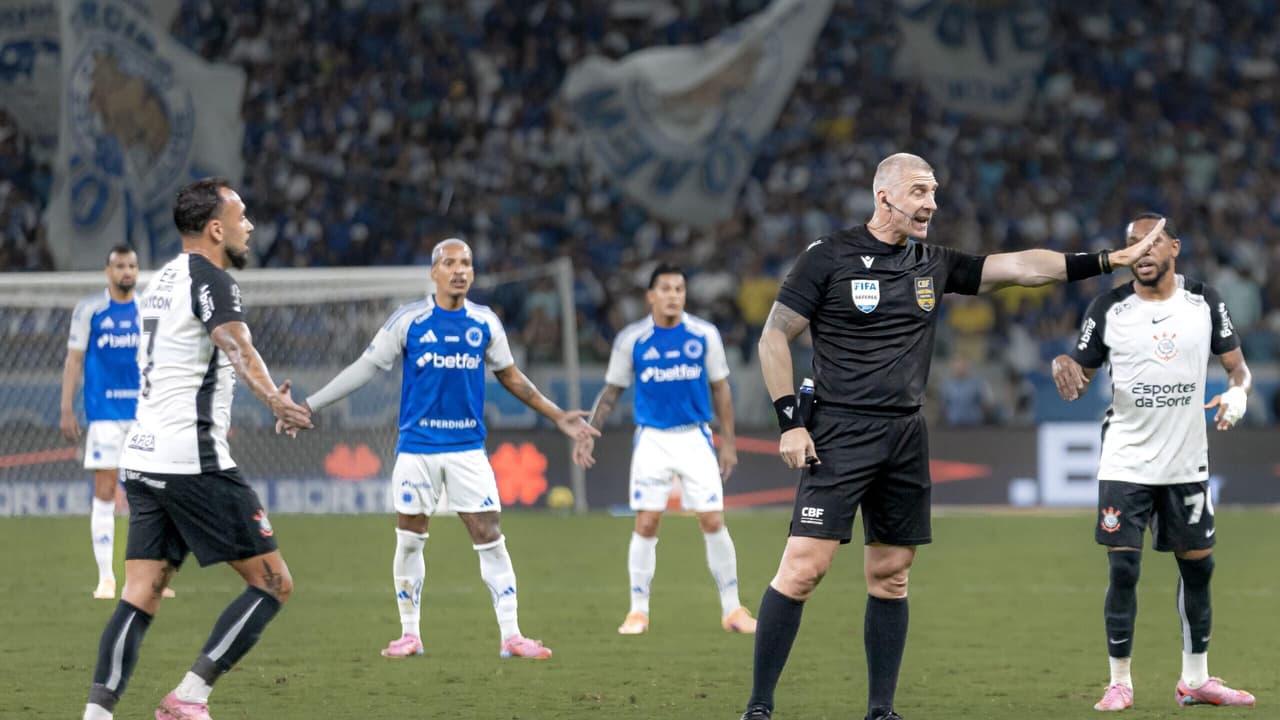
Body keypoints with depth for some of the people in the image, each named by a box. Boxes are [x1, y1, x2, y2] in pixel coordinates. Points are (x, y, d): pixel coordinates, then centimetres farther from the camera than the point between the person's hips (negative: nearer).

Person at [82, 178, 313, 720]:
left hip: (144, 460, 9)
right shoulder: (210, 279, -9)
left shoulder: (163, 280, 20)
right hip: (193, 463, -9)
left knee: (141, 595, 3)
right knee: (273, 583, -2)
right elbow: (236, 345, -30)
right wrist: (274, 400, -48)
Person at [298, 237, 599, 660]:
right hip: (417, 447, -1)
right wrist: (308, 407, -2)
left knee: (490, 538, -5)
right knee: (409, 541, 3)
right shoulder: (408, 321, -3)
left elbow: (510, 376, 16)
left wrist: (557, 416, 16)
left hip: (467, 447, 1)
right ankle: (410, 634, 16)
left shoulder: (485, 323, 3)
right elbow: (366, 368, 1)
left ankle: (511, 636, -2)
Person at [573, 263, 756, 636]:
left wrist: (728, 442, 3)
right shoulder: (631, 339, -3)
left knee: (713, 521, -4)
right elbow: (612, 390, 8)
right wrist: (589, 433, 1)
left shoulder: (704, 335, -2)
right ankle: (638, 611, 6)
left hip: (695, 438, 0)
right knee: (646, 523, -5)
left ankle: (732, 609, 6)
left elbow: (720, 388, 5)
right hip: (652, 440, 0)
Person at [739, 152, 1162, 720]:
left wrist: (1108, 261, 8)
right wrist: (789, 422, -9)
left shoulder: (933, 264, 11)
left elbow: (1019, 267, 13)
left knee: (890, 577, 7)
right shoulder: (829, 257, -4)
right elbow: (774, 339, -1)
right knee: (804, 567, -13)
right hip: (840, 434, -6)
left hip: (905, 439, 6)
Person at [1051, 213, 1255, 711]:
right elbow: (1080, 378, 3)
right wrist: (1063, 367, -21)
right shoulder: (1109, 309, -3)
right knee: (1123, 570, -8)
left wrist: (1237, 391, -15)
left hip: (1187, 463, 2)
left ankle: (1195, 680, 20)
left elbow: (1236, 365, 8)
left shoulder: (1204, 302, 1)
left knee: (1197, 566, 8)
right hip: (1126, 462, -2)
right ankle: (1119, 683, 2)